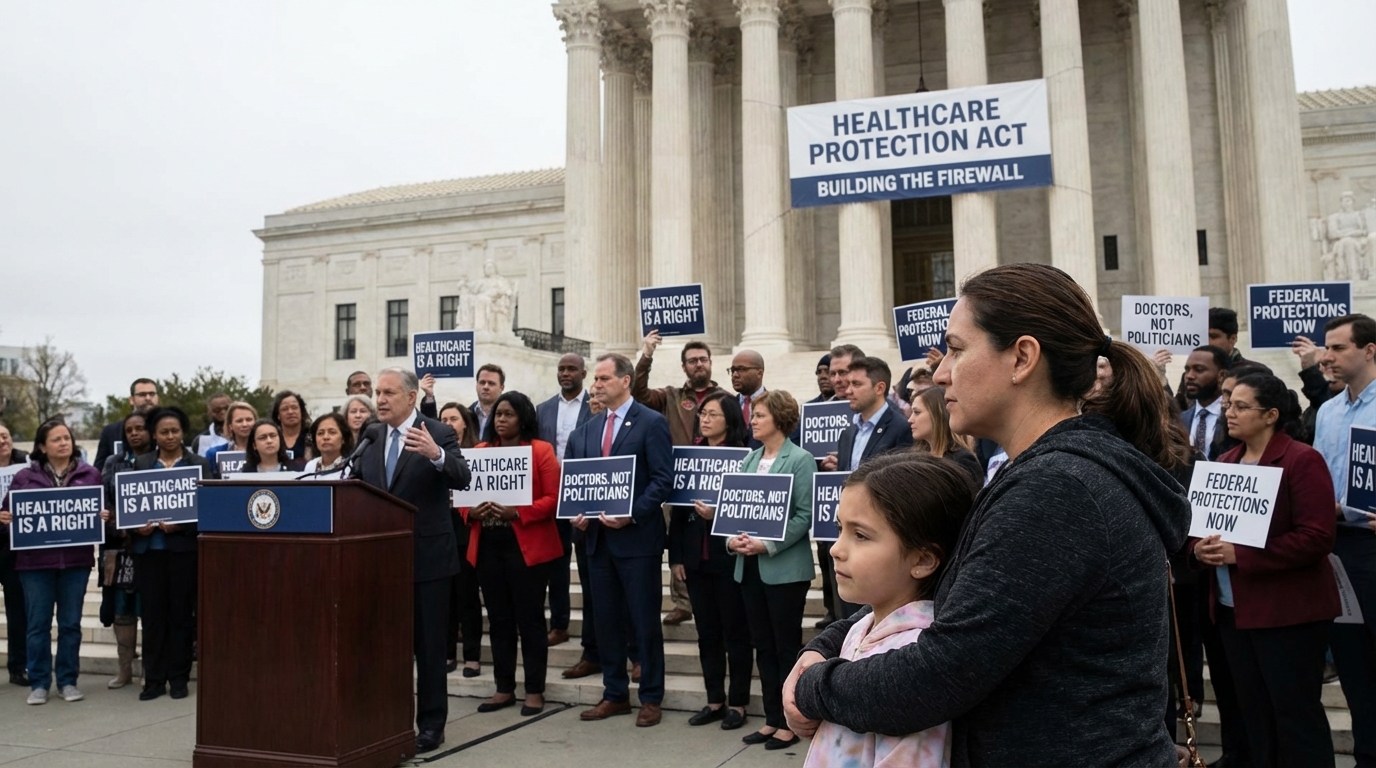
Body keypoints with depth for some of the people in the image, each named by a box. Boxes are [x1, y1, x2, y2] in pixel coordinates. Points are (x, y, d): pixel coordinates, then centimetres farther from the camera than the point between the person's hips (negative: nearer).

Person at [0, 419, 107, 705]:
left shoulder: (90, 474, 6)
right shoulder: (26, 476, 4)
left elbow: (103, 509, 7)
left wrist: (104, 517, -14)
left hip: (76, 560, 1)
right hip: (35, 560, 0)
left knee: (70, 623, 7)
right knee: (38, 624, 5)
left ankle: (68, 681, 17)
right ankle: (38, 683, 15)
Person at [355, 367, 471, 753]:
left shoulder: (439, 434, -9)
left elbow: (462, 479, -23)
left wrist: (436, 455, -41)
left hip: (427, 556, -5)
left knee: (429, 643, 4)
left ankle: (431, 724, 15)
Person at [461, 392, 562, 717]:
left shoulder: (541, 450, -4)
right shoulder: (480, 451, 10)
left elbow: (553, 498, -9)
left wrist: (517, 513, -20)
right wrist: (471, 512, -10)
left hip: (527, 546, -5)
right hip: (487, 546, 5)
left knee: (530, 619, 2)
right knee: (498, 619, 11)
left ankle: (535, 691, 12)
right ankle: (504, 688, 21)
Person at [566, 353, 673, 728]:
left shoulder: (652, 423, -7)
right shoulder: (587, 430, 14)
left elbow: (663, 479, -12)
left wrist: (632, 514, -20)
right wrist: (577, 512, -2)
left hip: (637, 537, -6)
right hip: (598, 537, 6)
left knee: (645, 620, 3)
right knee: (607, 620, 12)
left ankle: (651, 698, 15)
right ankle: (615, 694, 24)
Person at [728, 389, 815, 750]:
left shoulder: (800, 460, -8)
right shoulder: (749, 459, 11)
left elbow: (804, 515, -13)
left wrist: (768, 545, -20)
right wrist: (732, 538, -7)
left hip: (784, 567, -6)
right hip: (749, 566, 6)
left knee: (786, 646, 4)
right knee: (763, 646, 12)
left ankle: (789, 722, 15)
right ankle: (772, 719, 23)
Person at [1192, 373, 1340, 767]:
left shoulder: (1302, 460, -12)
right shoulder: (1225, 462, 11)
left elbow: (1317, 537, -19)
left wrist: (1240, 555, -23)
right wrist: (1200, 547, -7)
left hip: (1288, 609, -7)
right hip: (1234, 608, 7)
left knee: (1295, 712, 1)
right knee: (1253, 709, 14)